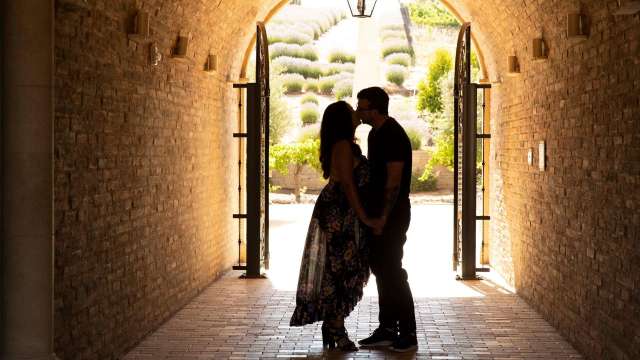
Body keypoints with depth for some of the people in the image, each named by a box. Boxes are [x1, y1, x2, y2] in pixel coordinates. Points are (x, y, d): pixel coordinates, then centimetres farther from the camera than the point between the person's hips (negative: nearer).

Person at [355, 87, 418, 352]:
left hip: (392, 214, -10)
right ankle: (387, 330, 18)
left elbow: (394, 182, -20)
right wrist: (371, 214, 18)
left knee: (391, 271, -7)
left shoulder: (393, 136, -17)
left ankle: (408, 334, 0)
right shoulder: (376, 134, 13)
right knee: (381, 269, 11)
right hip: (378, 213, 10)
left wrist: (383, 219, -20)